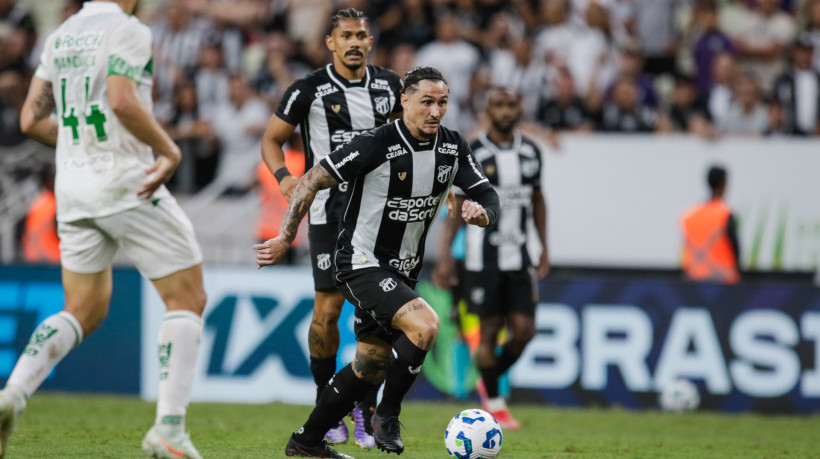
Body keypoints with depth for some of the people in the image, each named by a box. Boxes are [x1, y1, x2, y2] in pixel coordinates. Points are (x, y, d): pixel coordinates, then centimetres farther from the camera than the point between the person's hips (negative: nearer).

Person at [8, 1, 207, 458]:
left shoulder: (59, 37, 13)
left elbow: (32, 120, 12)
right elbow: (122, 102, -24)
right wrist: (170, 150, -13)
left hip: (73, 189, 7)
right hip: (126, 183, -7)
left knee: (84, 311, 16)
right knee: (188, 299, 3)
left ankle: (12, 395, -5)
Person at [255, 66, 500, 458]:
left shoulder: (453, 148, -2)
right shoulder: (377, 145, -20)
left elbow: (487, 195, 1)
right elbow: (312, 180, -15)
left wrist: (482, 213, -23)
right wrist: (286, 238, -16)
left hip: (403, 271, 8)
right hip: (361, 262, -8)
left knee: (371, 367, 12)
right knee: (424, 324, -27)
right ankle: (387, 415, -9)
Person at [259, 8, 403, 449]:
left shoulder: (388, 85, 7)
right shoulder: (309, 90, -5)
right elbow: (271, 139, 3)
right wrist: (283, 176, -15)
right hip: (329, 210, -3)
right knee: (328, 306, -6)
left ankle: (365, 411, 4)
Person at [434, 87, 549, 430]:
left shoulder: (531, 153, 7)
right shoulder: (473, 155, -7)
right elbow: (457, 207, -4)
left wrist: (544, 249, 16)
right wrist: (445, 255, -9)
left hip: (518, 257, 4)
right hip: (483, 257, -4)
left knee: (524, 330, -2)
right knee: (490, 330, -2)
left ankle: (491, 381, 23)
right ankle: (494, 404, 11)